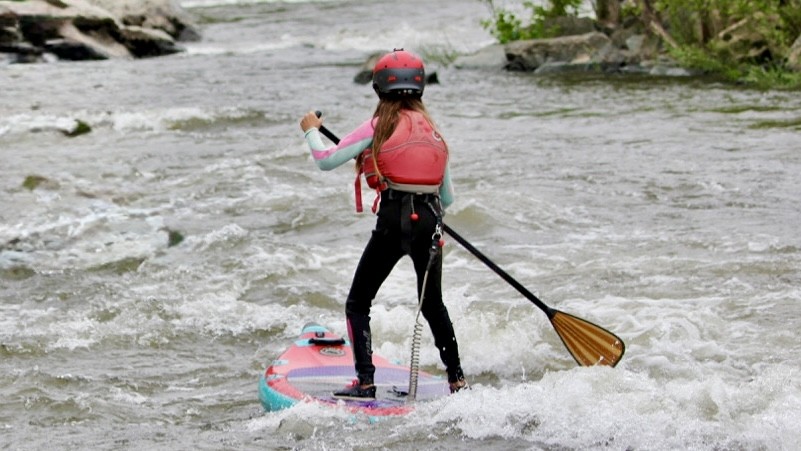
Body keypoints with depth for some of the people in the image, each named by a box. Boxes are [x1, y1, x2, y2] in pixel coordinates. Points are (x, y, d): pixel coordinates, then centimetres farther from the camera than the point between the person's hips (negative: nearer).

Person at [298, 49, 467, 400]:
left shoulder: (379, 126, -2)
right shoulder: (433, 131, 13)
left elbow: (326, 160, -3)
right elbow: (448, 197, 16)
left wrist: (311, 130, 16)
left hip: (393, 222, -5)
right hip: (429, 223, 5)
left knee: (358, 304, 7)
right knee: (433, 305, 22)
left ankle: (365, 382, -3)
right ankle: (457, 381, 25)